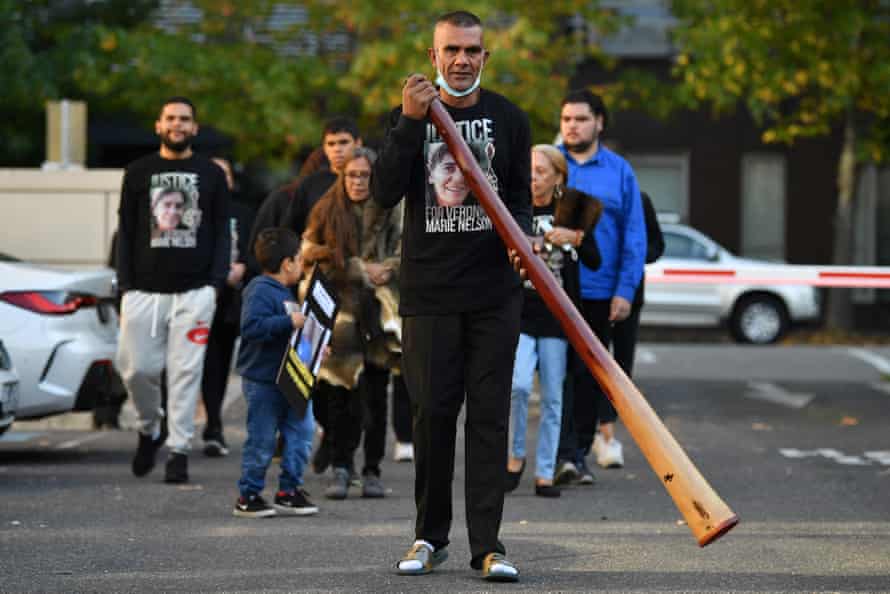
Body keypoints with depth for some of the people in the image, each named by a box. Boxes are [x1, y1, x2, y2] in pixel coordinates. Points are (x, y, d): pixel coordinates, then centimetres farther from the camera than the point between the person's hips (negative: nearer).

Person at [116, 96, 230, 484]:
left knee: (185, 371, -5)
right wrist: (125, 285, 2)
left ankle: (179, 450, -1)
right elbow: (125, 231, 10)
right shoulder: (139, 173, 11)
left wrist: (216, 282, -4)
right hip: (145, 289, 1)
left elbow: (222, 232, 8)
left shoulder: (211, 174, 10)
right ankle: (149, 430, 22)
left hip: (194, 291, -1)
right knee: (136, 368, -3)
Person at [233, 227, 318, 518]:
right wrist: (289, 322, -31)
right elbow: (252, 327, -28)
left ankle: (289, 491, 14)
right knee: (262, 440, -3)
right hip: (262, 380, -9)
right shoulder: (260, 292, -15)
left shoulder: (284, 292, 16)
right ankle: (248, 496, 8)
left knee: (301, 431, 6)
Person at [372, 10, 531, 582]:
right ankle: (430, 535, 16)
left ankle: (487, 542, -2)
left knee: (489, 415, -2)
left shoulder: (508, 119, 7)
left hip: (495, 291, 0)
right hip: (429, 291, 0)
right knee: (433, 412, 2)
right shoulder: (410, 116, 4)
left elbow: (520, 198, 12)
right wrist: (411, 123, -19)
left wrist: (521, 234, -11)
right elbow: (385, 192, -8)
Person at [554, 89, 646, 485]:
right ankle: (565, 453, -10)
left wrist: (625, 291, -4)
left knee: (589, 376, 8)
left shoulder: (619, 172, 7)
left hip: (598, 292, 2)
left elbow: (634, 236, 5)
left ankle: (579, 454, 16)